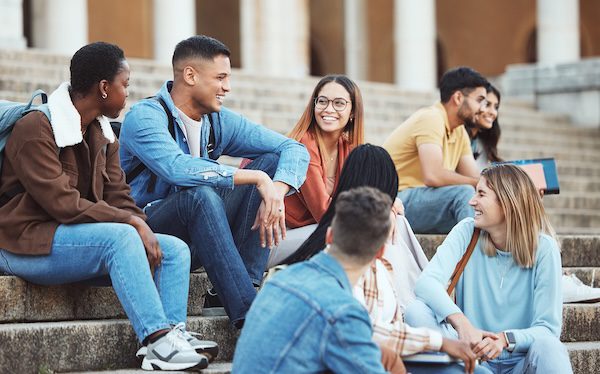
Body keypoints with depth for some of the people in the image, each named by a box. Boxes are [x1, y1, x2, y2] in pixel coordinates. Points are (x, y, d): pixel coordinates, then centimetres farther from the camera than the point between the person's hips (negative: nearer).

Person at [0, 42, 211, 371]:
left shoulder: (103, 135, 13)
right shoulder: (35, 129, -16)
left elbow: (119, 198, 9)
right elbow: (64, 204, -23)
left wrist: (142, 231, -12)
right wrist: (134, 224, -24)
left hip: (81, 238, 9)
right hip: (27, 245, -9)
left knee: (175, 249, -6)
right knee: (120, 236, -33)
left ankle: (174, 336, -26)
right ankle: (159, 343, -37)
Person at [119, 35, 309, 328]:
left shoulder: (219, 122, 6)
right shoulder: (145, 117, -14)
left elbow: (294, 149, 2)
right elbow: (177, 169, -34)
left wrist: (276, 193, -20)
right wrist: (256, 178, -31)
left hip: (195, 242, 7)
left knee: (271, 161, -7)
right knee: (200, 195, -36)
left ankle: (228, 296, -19)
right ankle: (248, 313, -38)